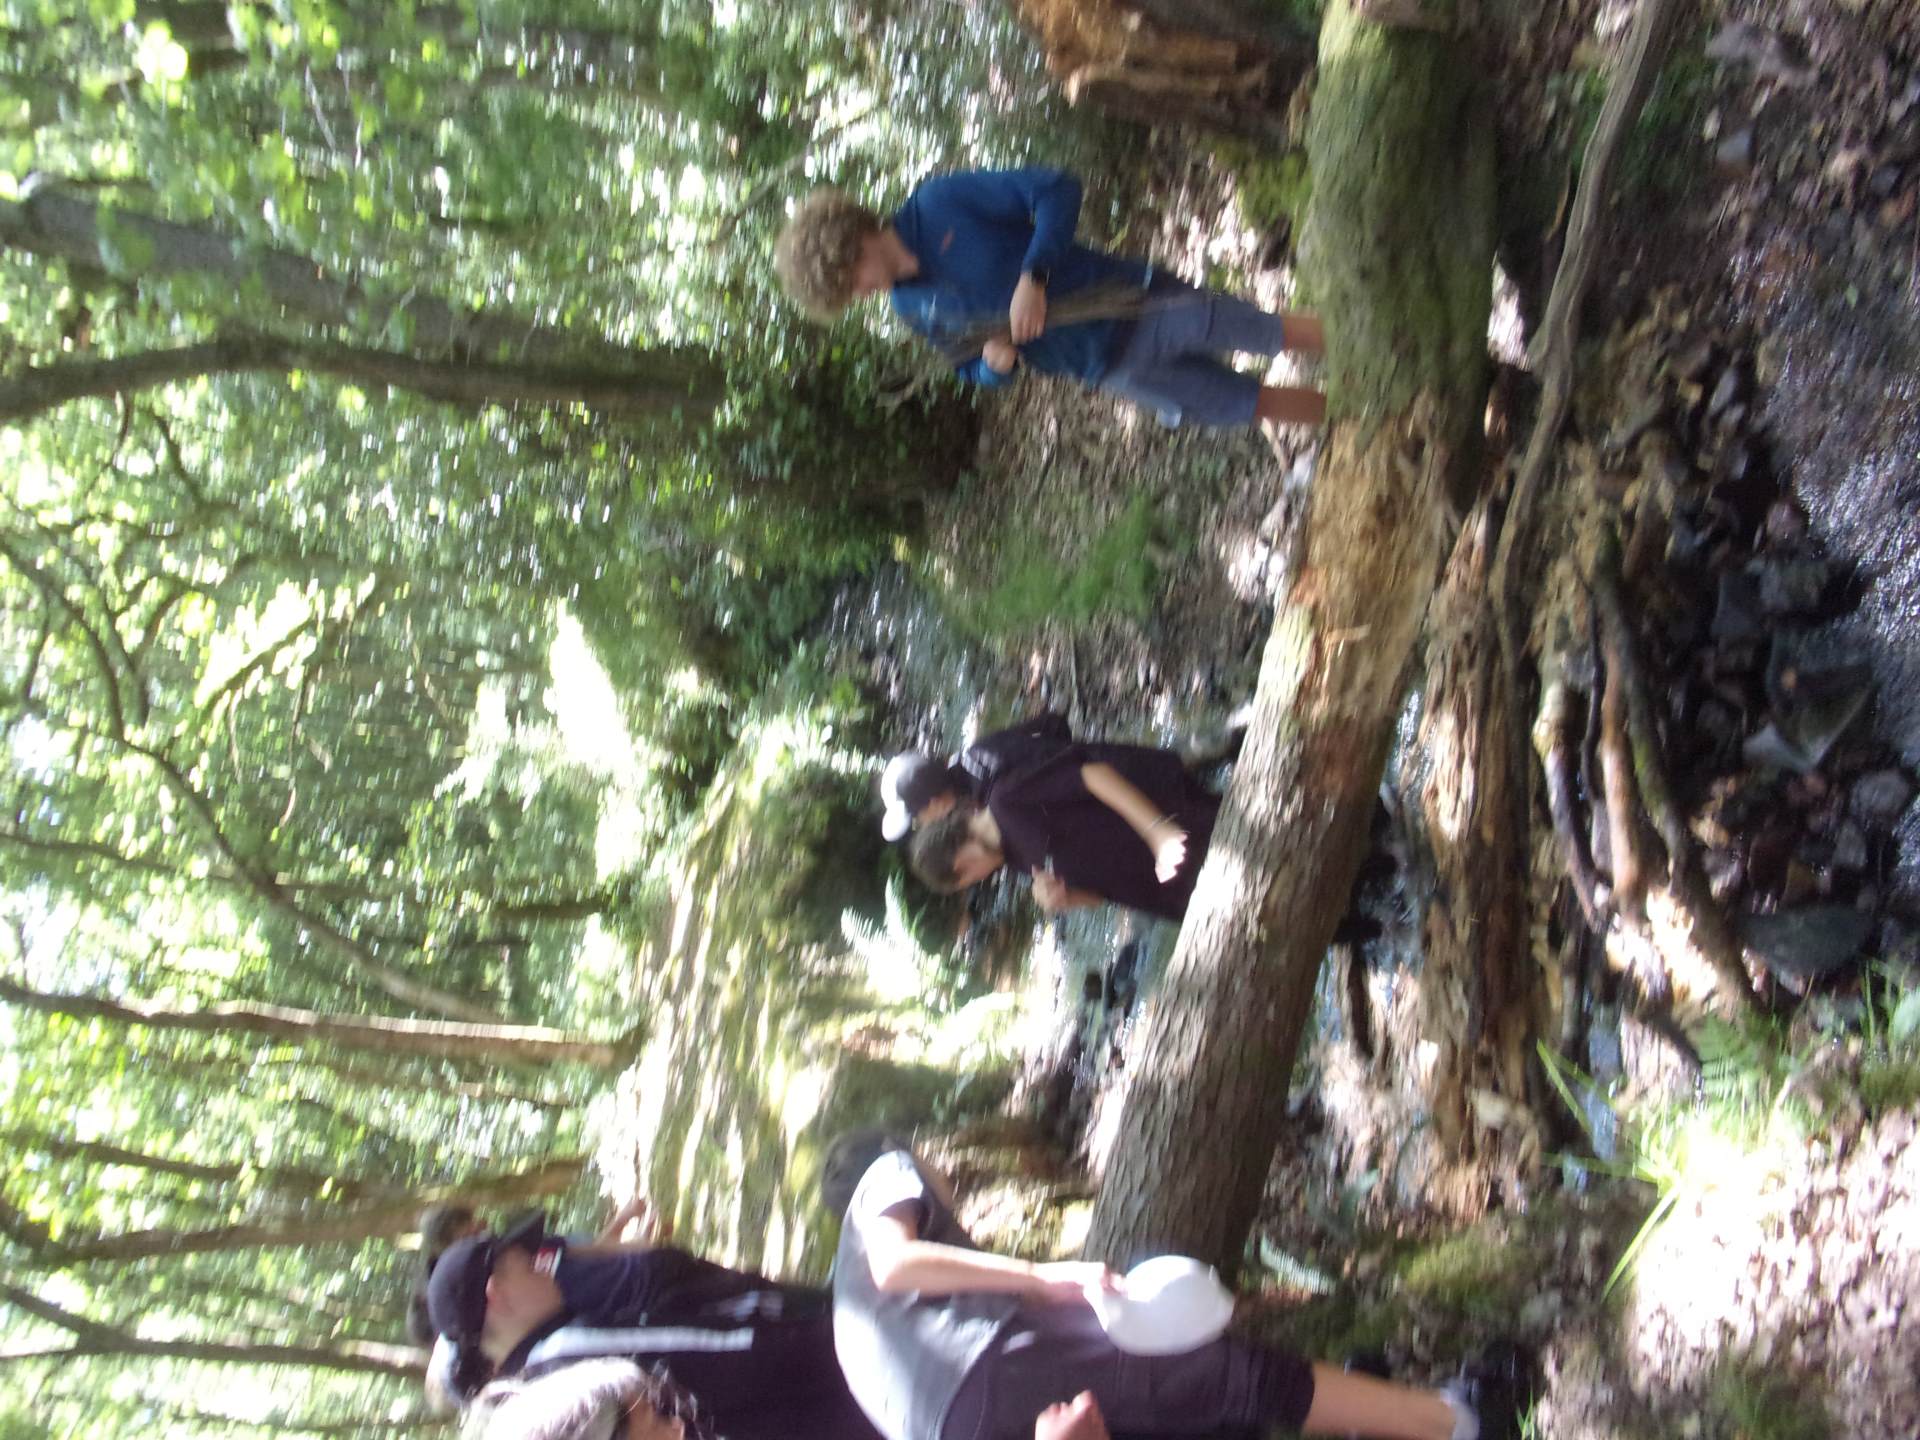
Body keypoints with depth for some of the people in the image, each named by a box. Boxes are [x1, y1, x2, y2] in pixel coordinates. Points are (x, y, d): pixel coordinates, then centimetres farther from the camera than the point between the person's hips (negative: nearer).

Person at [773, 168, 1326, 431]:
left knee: (1282, 334, -12)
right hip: (1109, 369, 5)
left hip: (1132, 305, -5)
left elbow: (1056, 189, -17)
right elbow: (976, 369, 13)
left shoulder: (941, 202, -15)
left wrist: (1033, 277, -30)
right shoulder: (914, 312, 3)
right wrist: (993, 363, -12)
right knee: (1251, 405, 5)